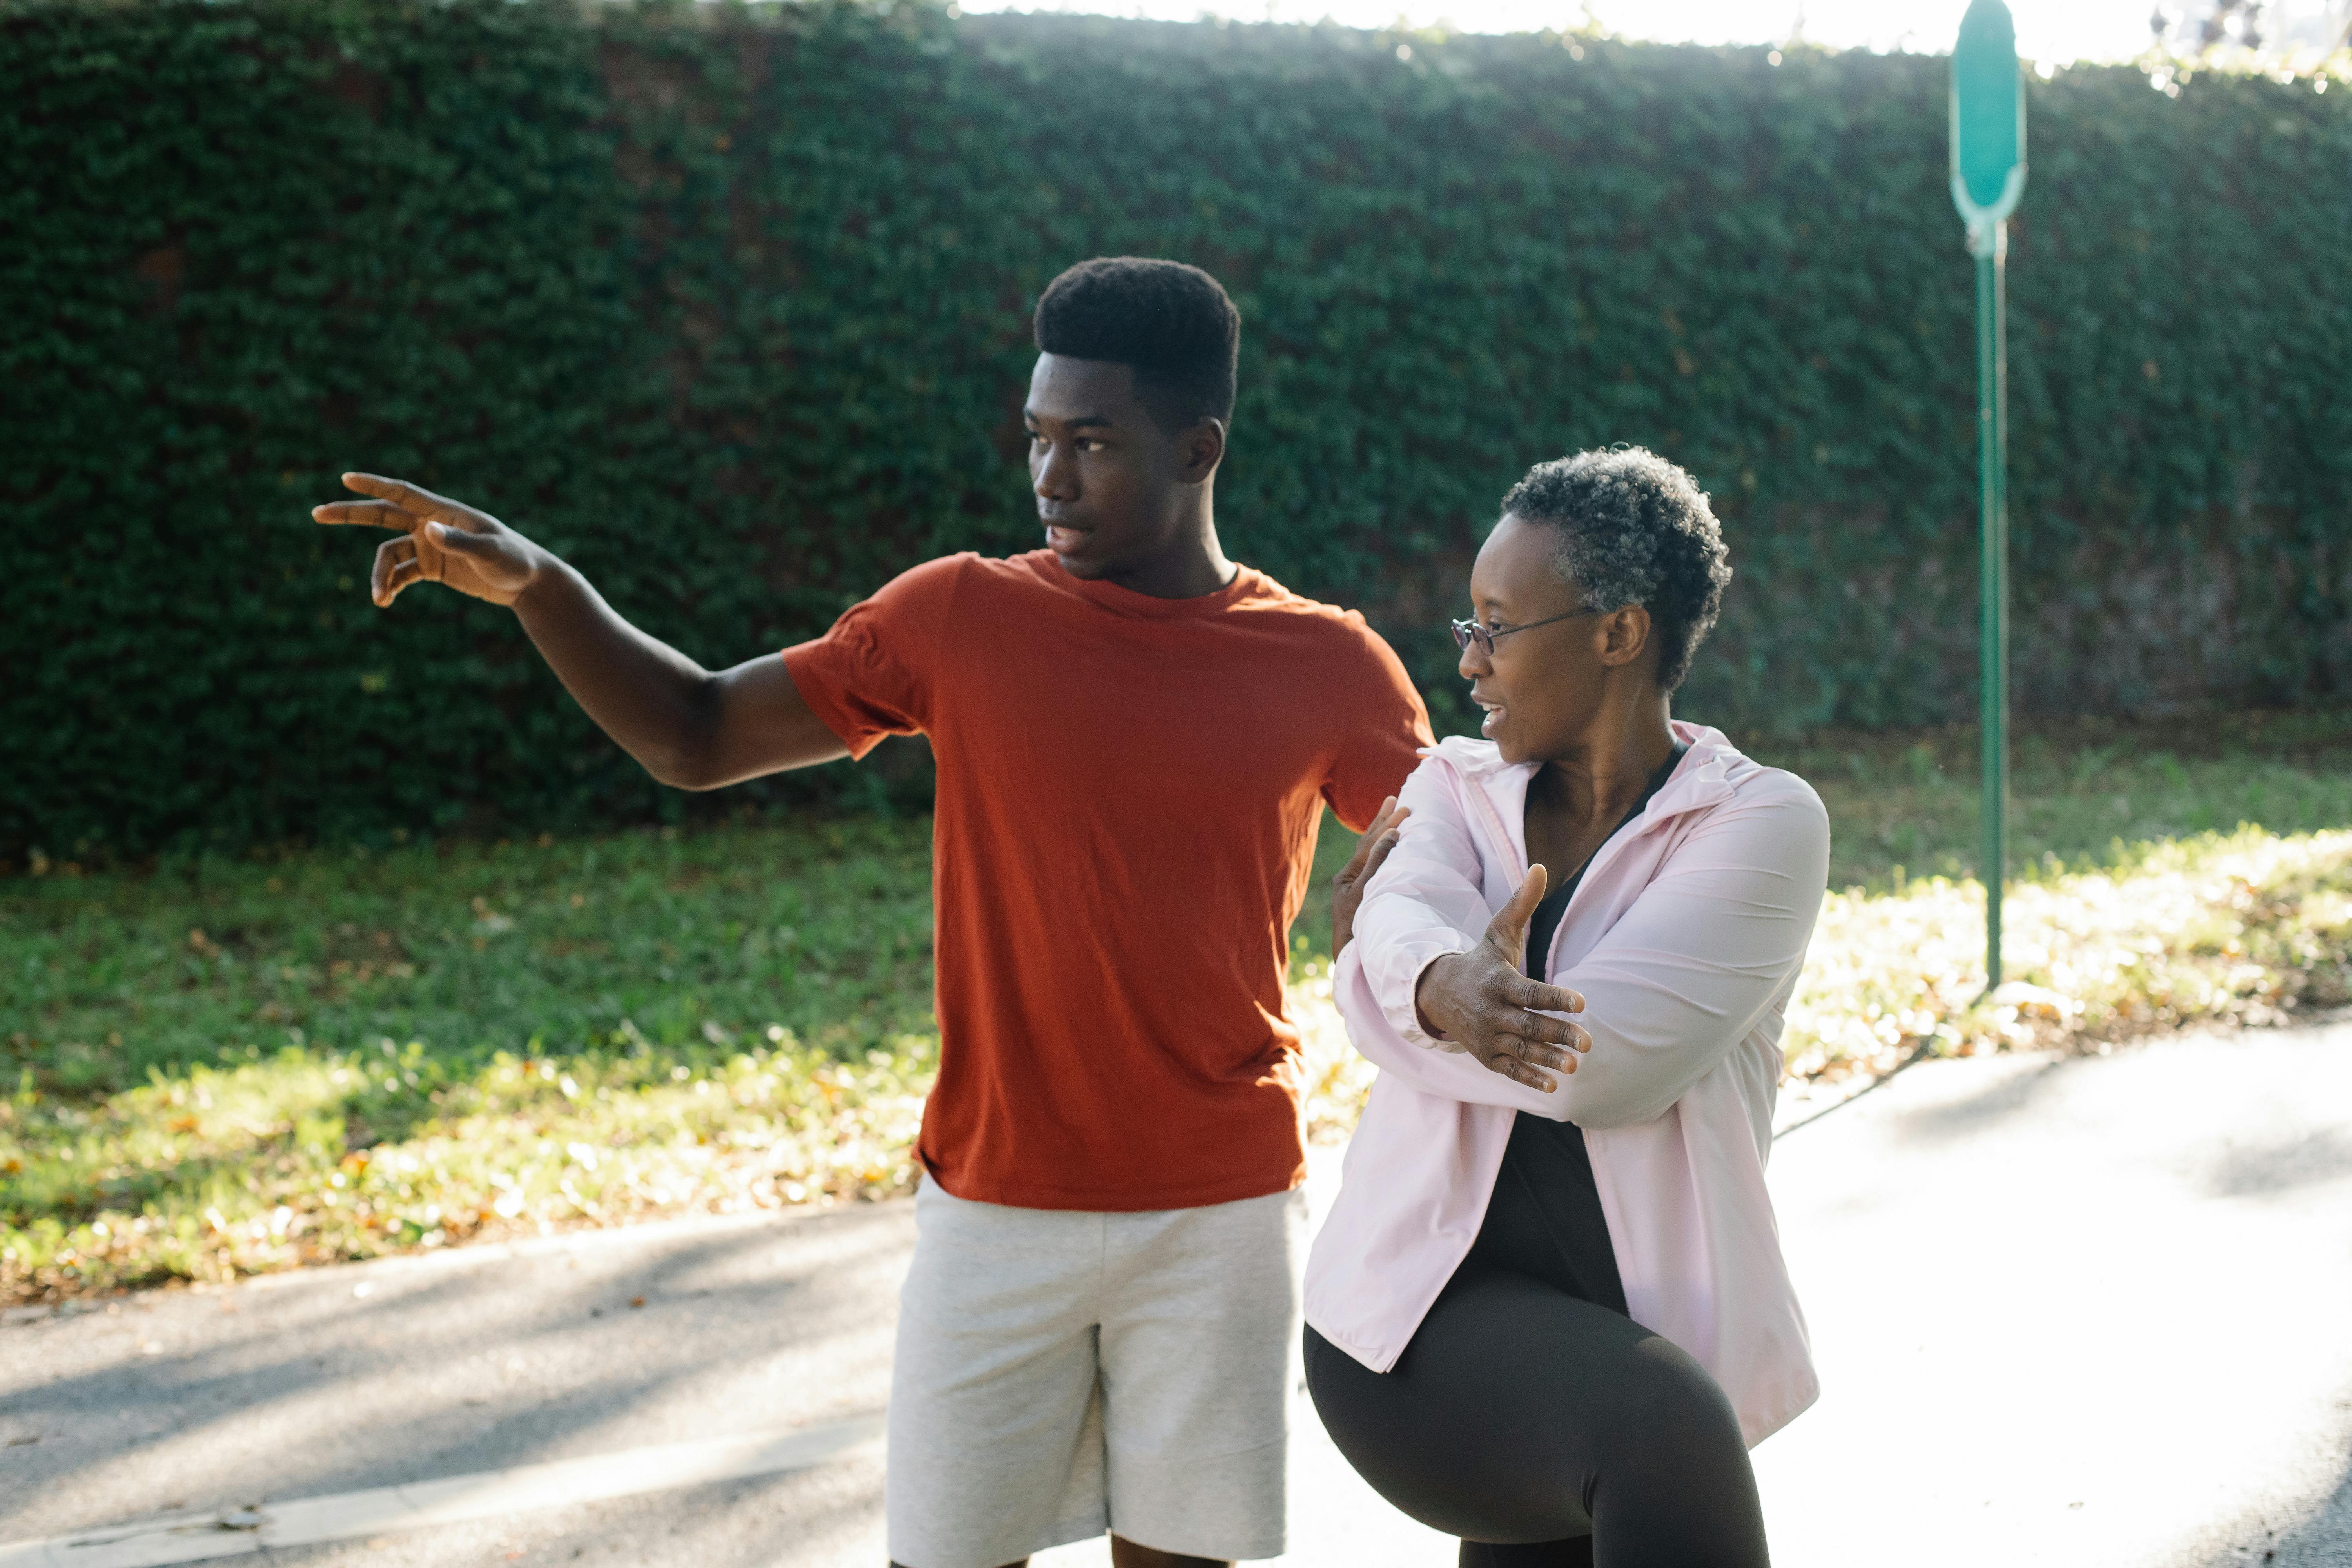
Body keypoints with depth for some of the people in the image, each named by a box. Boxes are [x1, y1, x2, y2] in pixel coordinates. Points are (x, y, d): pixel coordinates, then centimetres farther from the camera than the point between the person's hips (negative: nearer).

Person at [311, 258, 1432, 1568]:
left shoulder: (1327, 666, -2)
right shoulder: (963, 617, -1)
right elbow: (696, 737, 3)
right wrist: (537, 587, -11)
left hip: (1222, 1215, 0)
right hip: (997, 1207, 0)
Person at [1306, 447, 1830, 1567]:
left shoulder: (1763, 825, -3)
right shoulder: (1458, 787, 10)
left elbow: (1601, 1058, -16)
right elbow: (1404, 927, -13)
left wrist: (1377, 976, -3)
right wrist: (1440, 985, -36)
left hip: (1644, 1333, 0)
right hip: (1424, 1318, 0)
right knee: (1661, 1430, -29)